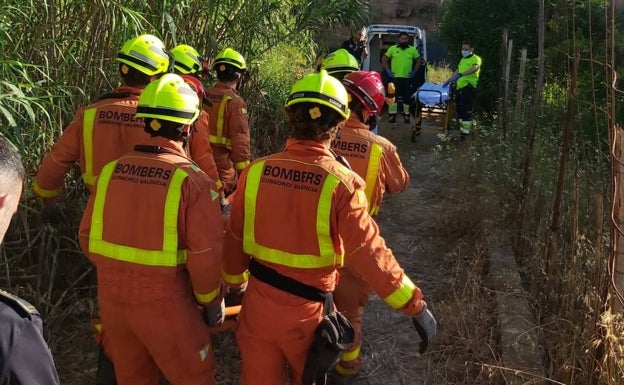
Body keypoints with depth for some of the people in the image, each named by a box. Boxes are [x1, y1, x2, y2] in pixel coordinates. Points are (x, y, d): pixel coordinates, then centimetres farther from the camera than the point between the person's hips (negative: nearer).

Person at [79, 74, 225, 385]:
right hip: (164, 303, -5)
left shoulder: (111, 170, -3)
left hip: (111, 298, 6)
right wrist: (212, 301, -1)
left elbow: (88, 236, 4)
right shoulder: (192, 180, -17)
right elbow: (204, 255, -18)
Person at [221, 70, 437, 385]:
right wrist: (415, 306, -12)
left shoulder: (256, 171, -10)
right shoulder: (341, 183, -20)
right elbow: (370, 255, -21)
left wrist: (234, 282, 19)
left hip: (259, 301, 2)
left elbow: (235, 240, 0)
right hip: (306, 309, -2)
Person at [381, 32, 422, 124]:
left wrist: (414, 71, 6)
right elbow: (384, 59, 8)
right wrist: (388, 71, 1)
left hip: (407, 78, 2)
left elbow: (419, 60, 17)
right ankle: (392, 116, 5)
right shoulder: (392, 49, 2)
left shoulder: (413, 50, 7)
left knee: (407, 97, 5)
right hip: (395, 77, -1)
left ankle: (406, 116, 15)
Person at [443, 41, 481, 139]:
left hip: (469, 87, -9)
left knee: (467, 110, -9)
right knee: (460, 109, 12)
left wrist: (461, 75, -37)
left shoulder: (476, 59, -5)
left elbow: (475, 68, -25)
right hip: (460, 87, 9)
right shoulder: (463, 59, 23)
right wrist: (448, 80, 33)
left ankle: (466, 131, -6)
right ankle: (463, 128, 22)